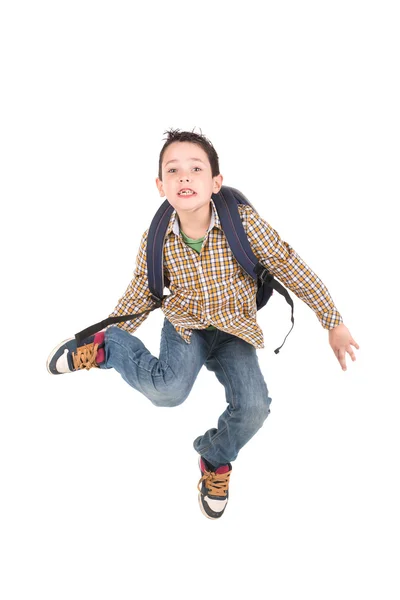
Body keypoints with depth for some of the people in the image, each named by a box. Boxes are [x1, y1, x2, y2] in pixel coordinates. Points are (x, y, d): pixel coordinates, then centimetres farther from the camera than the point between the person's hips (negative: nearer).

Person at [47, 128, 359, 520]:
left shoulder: (244, 222, -21)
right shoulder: (155, 241, -16)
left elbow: (291, 269, -12)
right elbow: (138, 298, 0)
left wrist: (333, 323, -8)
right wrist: (109, 337, 2)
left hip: (234, 331, 1)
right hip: (184, 325, -1)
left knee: (253, 408, -19)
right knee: (168, 390, -31)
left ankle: (216, 460, 15)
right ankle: (105, 349, -3)